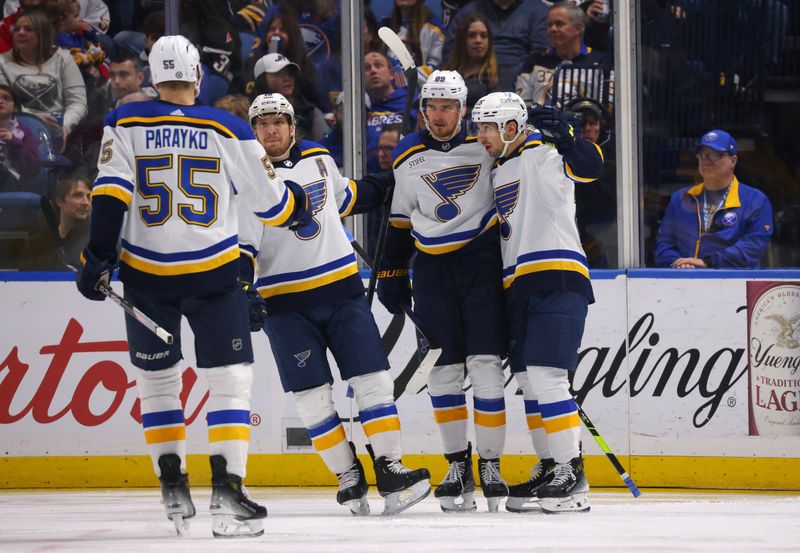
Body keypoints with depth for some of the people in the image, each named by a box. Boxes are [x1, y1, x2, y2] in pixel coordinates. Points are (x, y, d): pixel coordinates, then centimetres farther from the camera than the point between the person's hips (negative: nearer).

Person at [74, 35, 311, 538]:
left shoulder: (125, 125, 0)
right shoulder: (228, 130, -2)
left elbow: (110, 194, -10)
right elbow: (269, 199, 5)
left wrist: (98, 256, -9)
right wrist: (301, 205, 26)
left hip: (145, 275, 2)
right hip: (213, 273, -2)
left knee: (157, 380, 17)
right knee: (230, 379, 1)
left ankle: (173, 487, 15)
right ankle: (227, 492, -12)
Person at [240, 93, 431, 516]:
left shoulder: (318, 158, 7)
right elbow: (240, 244, -10)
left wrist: (382, 188, 27)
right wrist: (243, 292, -21)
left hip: (342, 289, 3)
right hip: (285, 302, -3)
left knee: (372, 380, -4)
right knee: (312, 396, -3)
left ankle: (390, 470, -1)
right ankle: (349, 477, 8)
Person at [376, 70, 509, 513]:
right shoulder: (407, 158, 7)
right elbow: (400, 219, 16)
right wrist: (391, 274, 15)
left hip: (482, 258, -3)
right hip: (432, 266, 3)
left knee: (485, 363, -8)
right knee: (442, 369, 1)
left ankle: (490, 463, -1)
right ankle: (457, 465, 10)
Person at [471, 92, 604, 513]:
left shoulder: (540, 154, -5)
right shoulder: (499, 172, 22)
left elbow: (589, 167, -24)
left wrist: (565, 136, -41)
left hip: (557, 279, -10)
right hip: (519, 285, 10)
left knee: (545, 376, -15)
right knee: (528, 382, 10)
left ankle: (572, 474, -15)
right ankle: (549, 469, 18)